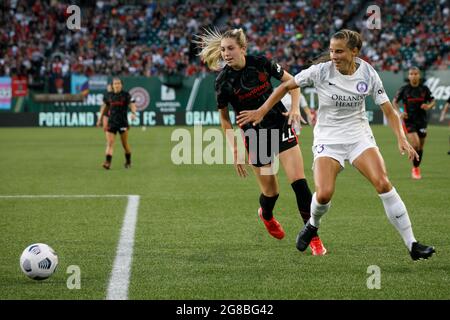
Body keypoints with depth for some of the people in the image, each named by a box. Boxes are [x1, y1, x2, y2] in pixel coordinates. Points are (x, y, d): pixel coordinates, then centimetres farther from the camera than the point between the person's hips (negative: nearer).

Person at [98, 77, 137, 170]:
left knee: (125, 144, 6)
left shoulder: (126, 95, -2)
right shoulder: (108, 96, 7)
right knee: (109, 143, -11)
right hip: (111, 123, 2)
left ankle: (128, 162, 26)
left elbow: (132, 105, -6)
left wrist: (133, 113, -26)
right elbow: (105, 107, 21)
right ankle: (108, 163, -19)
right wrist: (100, 118, 19)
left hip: (123, 122, -2)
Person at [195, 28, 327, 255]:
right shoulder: (223, 81, -12)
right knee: (270, 191, 3)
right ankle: (266, 215, 42)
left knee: (298, 180, -11)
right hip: (254, 136, -1)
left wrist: (295, 108, -11)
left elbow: (291, 81, 4)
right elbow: (224, 118, -1)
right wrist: (234, 150, -6)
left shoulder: (261, 63, -10)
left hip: (280, 125, 1)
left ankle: (313, 236, -2)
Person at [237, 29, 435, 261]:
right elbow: (286, 86, -1)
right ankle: (312, 225, 17)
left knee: (383, 184, -20)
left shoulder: (368, 74, -9)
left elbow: (389, 111, -4)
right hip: (328, 138, -1)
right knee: (324, 194, -21)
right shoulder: (321, 71, -13)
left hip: (359, 135, 1)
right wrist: (261, 111, -3)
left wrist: (401, 139, -17)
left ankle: (412, 244, -12)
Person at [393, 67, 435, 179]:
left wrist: (429, 106, -13)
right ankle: (415, 168, 1)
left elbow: (432, 101, 10)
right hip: (409, 120, -3)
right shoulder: (404, 89, -4)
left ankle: (417, 167, 32)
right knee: (415, 144, -18)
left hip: (422, 120, 3)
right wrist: (400, 112, -11)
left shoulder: (424, 89, 0)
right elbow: (394, 101, 5)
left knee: (420, 146, 10)